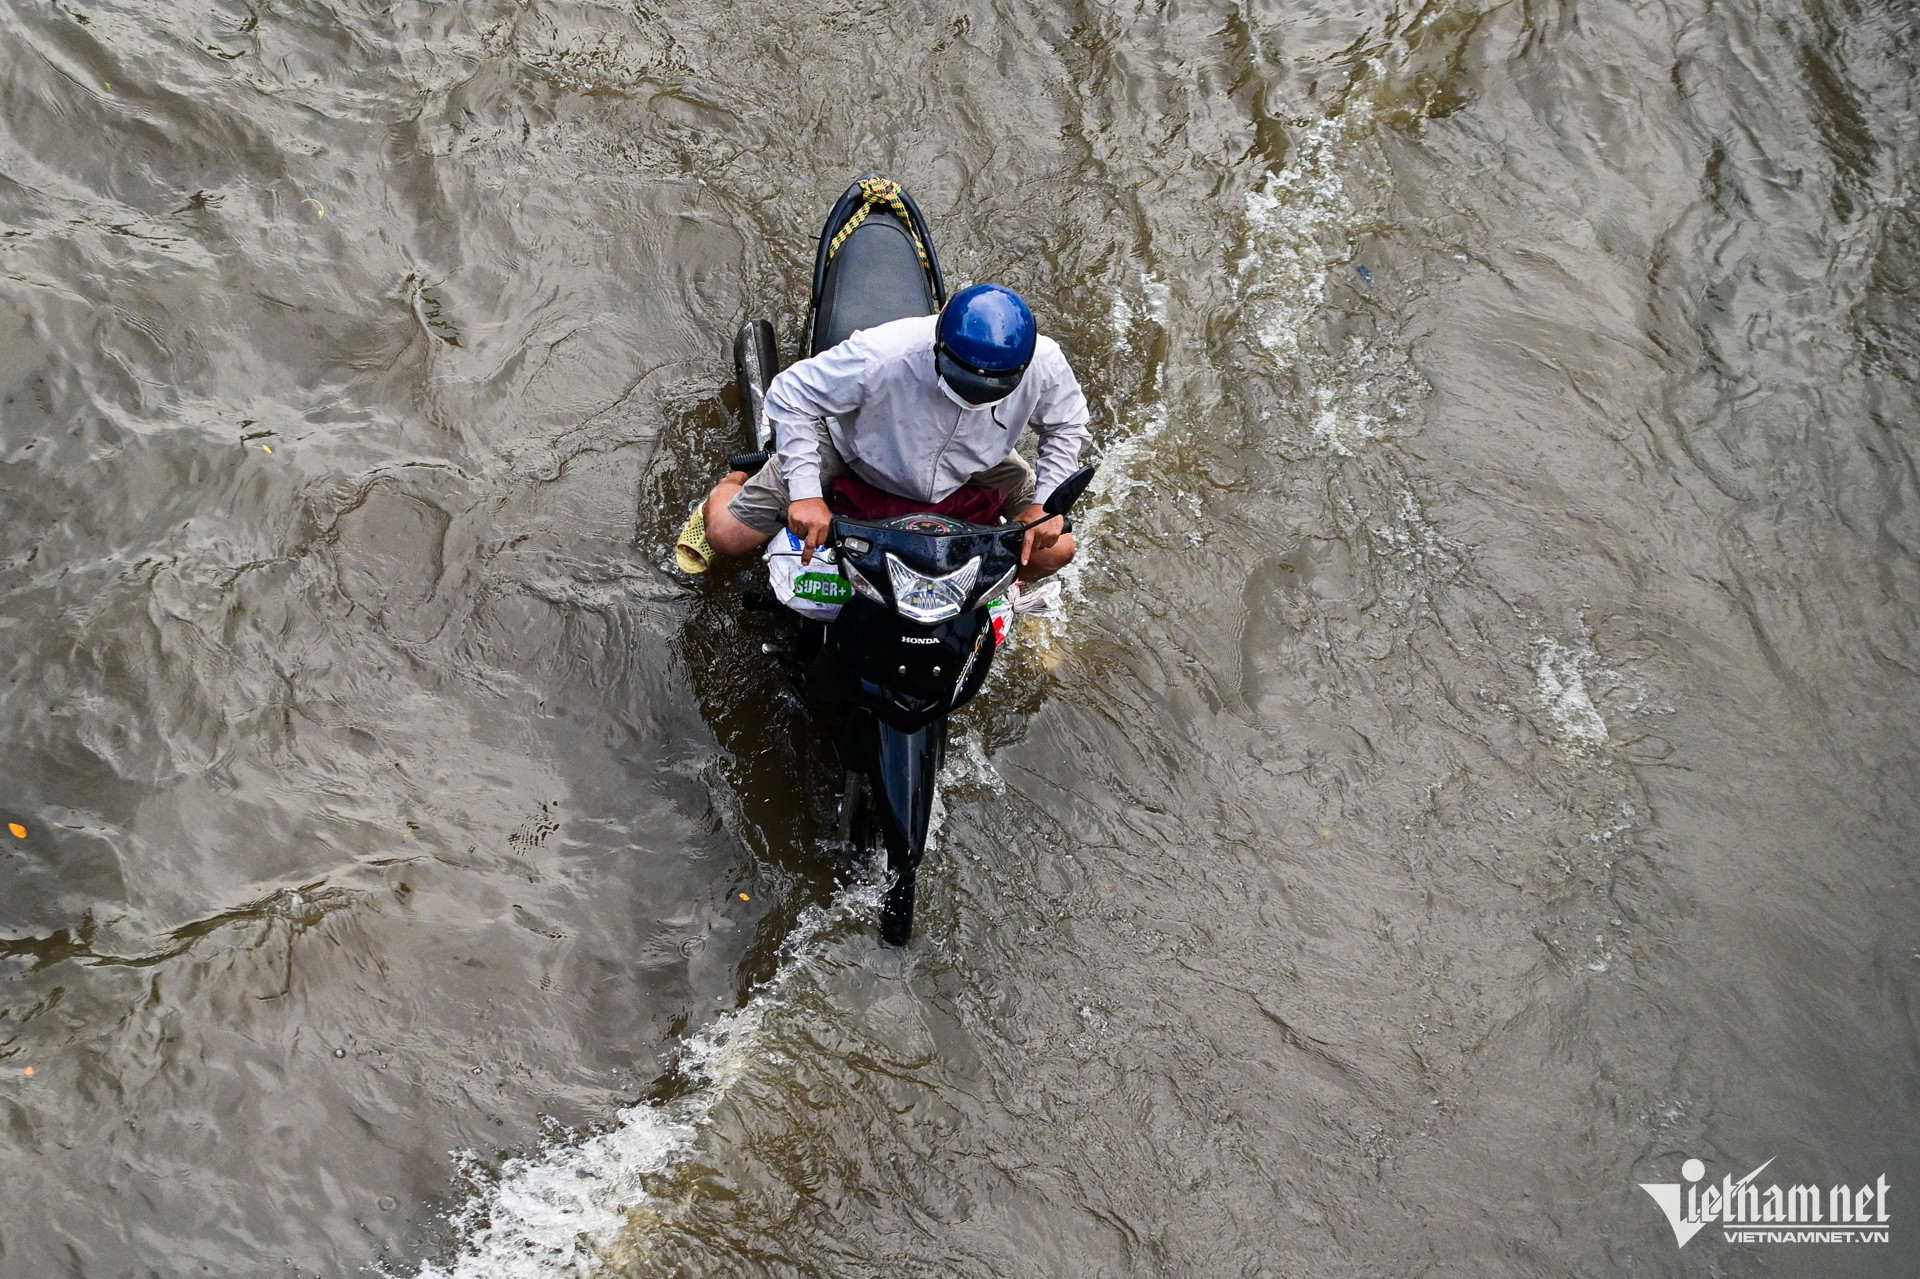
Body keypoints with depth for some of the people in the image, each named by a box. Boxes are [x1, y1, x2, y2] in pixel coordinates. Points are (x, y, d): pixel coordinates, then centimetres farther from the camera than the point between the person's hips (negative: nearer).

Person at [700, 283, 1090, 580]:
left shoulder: (1044, 364, -32)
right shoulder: (880, 359, -43)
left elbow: (1066, 425, -8)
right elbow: (791, 395, -28)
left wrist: (1046, 502, -19)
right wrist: (805, 492, -34)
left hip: (970, 467, 3)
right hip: (857, 455, -3)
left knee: (1055, 550, -6)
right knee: (728, 537, -7)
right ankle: (731, 487, 32)